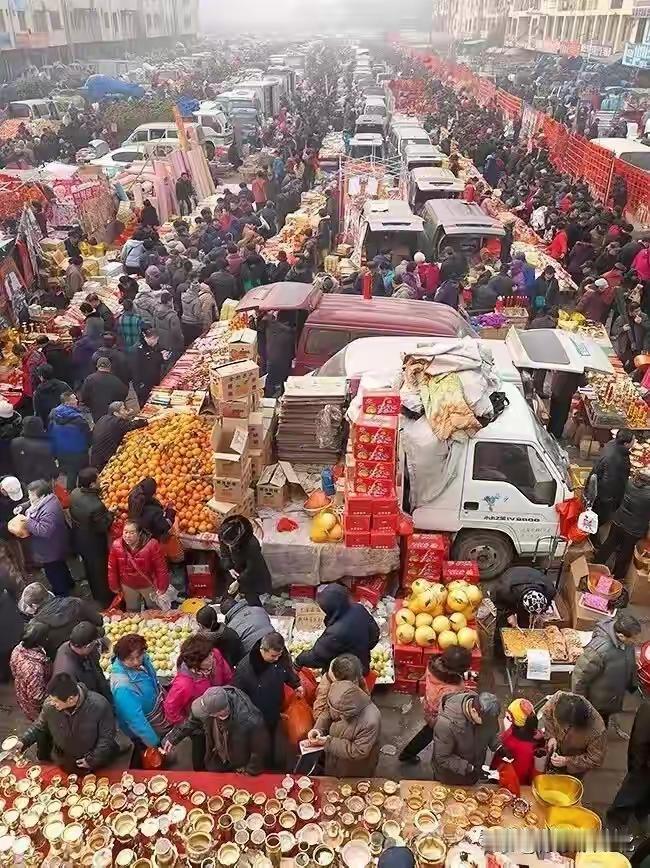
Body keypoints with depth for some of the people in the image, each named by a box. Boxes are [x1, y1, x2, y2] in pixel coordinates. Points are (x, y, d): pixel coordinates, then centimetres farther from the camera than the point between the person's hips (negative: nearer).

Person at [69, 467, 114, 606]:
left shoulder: (75, 493, -15)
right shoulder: (96, 506, -39)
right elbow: (103, 527, -26)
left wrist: (98, 492, 0)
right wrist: (111, 514, -10)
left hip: (80, 541, 7)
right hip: (95, 545, -7)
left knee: (90, 570, 30)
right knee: (101, 573, 17)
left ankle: (95, 596, 53)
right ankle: (105, 602, 39)